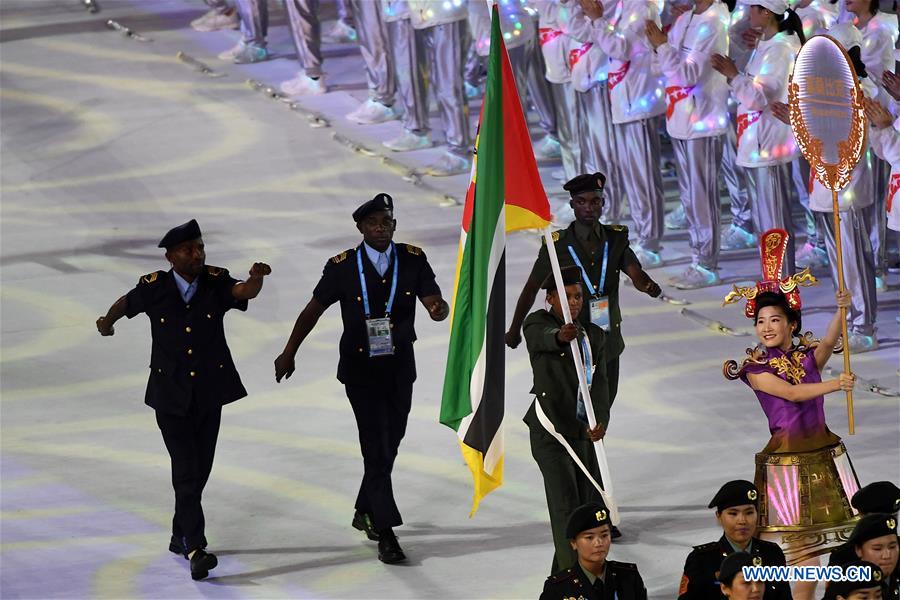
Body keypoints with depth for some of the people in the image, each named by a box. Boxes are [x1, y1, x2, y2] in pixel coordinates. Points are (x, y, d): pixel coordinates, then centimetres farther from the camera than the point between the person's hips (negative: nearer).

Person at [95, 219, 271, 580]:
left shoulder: (216, 283, -6)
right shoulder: (154, 289, -8)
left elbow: (247, 292, -26)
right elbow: (125, 304, 14)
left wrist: (256, 278, -49)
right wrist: (107, 323, 34)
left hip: (209, 393, 3)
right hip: (171, 395, -3)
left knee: (200, 470, 12)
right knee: (186, 471, -12)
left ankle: (181, 536, 30)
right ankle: (195, 549, -20)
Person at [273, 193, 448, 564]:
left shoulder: (413, 261, -3)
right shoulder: (342, 267, -8)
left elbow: (436, 305, -9)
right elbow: (314, 309, 2)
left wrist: (439, 309, -34)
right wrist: (289, 353, 7)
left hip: (400, 367, 3)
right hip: (360, 368, -3)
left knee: (389, 444, 15)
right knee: (377, 447, -11)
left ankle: (365, 512, 36)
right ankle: (386, 535, -13)